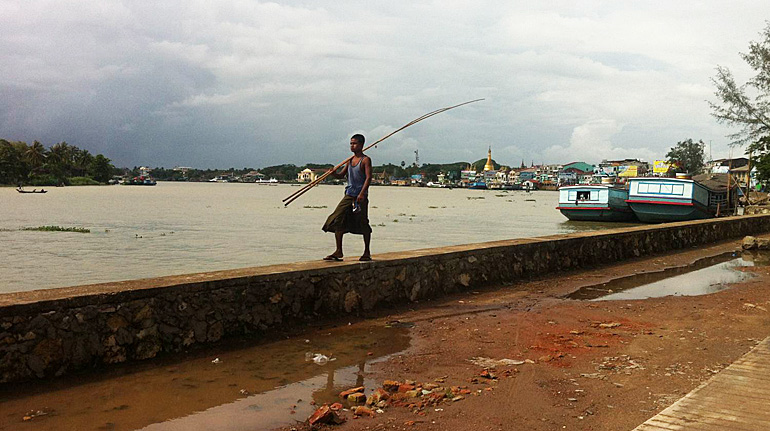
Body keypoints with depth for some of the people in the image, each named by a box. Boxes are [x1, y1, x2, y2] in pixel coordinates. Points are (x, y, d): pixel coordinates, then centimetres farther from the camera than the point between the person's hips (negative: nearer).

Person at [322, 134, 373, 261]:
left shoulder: (365, 160, -5)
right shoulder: (350, 160, 15)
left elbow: (368, 177, -14)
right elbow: (342, 175, 18)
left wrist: (362, 193, -24)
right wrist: (333, 173, -4)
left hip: (360, 196, -6)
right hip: (348, 195, 6)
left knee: (363, 224, -1)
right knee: (338, 220, -3)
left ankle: (367, 252, 13)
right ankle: (338, 252, 2)